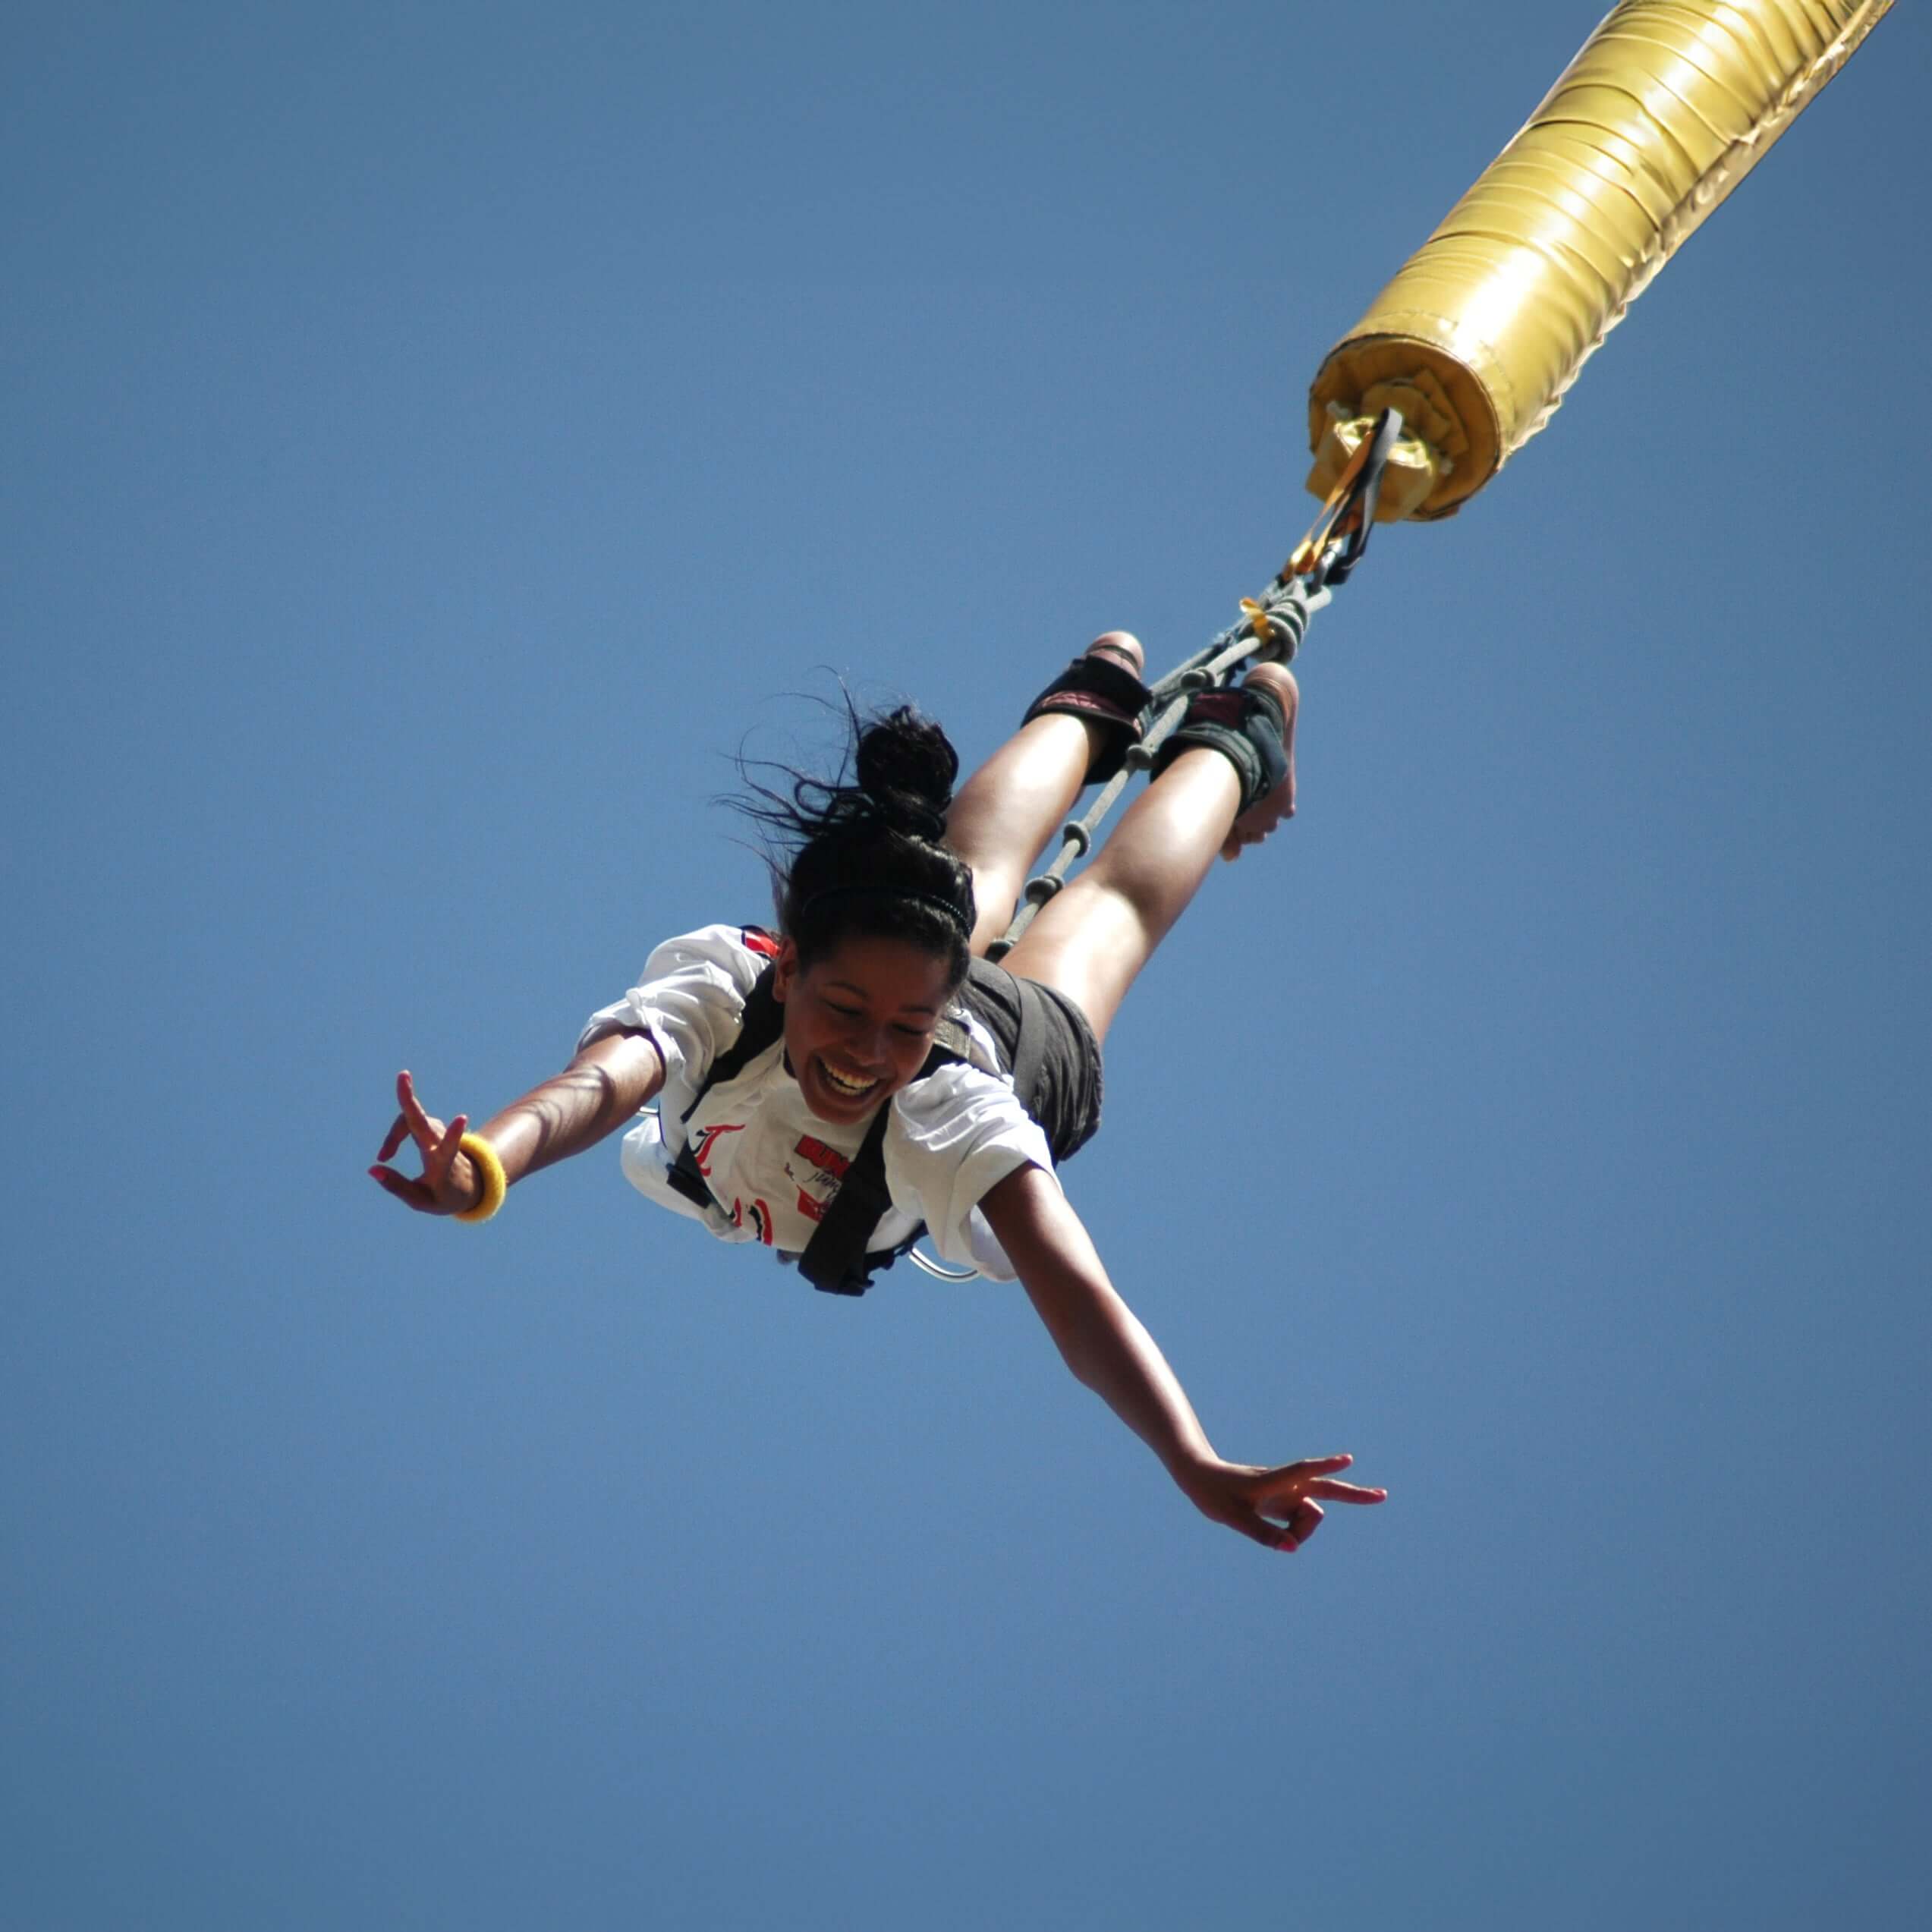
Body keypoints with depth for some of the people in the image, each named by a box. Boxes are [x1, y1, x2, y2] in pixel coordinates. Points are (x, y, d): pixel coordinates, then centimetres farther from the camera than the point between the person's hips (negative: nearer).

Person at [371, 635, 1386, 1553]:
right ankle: (1089, 703, 65)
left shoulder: (953, 1107, -51)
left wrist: (1197, 1468, -78)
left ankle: (1231, 740, 60)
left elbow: (1074, 1297, -63)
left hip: (1031, 1047, -2)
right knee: (978, 872, 35)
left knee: (1115, 904, 31)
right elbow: (603, 1079, -70)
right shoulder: (716, 989, -49)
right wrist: (485, 1163, -92)